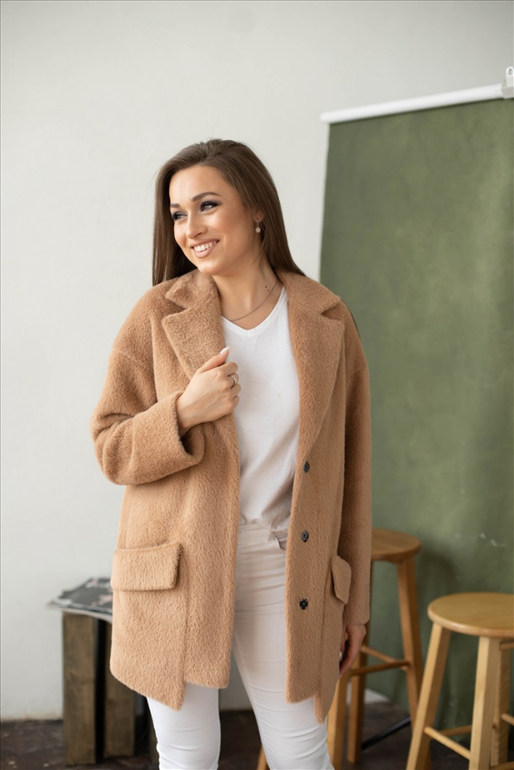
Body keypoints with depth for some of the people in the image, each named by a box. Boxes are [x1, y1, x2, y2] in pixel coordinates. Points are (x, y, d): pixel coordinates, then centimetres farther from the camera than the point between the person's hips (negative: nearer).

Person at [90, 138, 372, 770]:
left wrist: (353, 600, 6)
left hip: (282, 569, 1)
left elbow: (350, 468, 4)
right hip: (175, 570, 0)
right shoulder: (157, 315, -4)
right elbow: (110, 449, -1)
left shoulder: (327, 321, 0)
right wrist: (184, 411, -21)